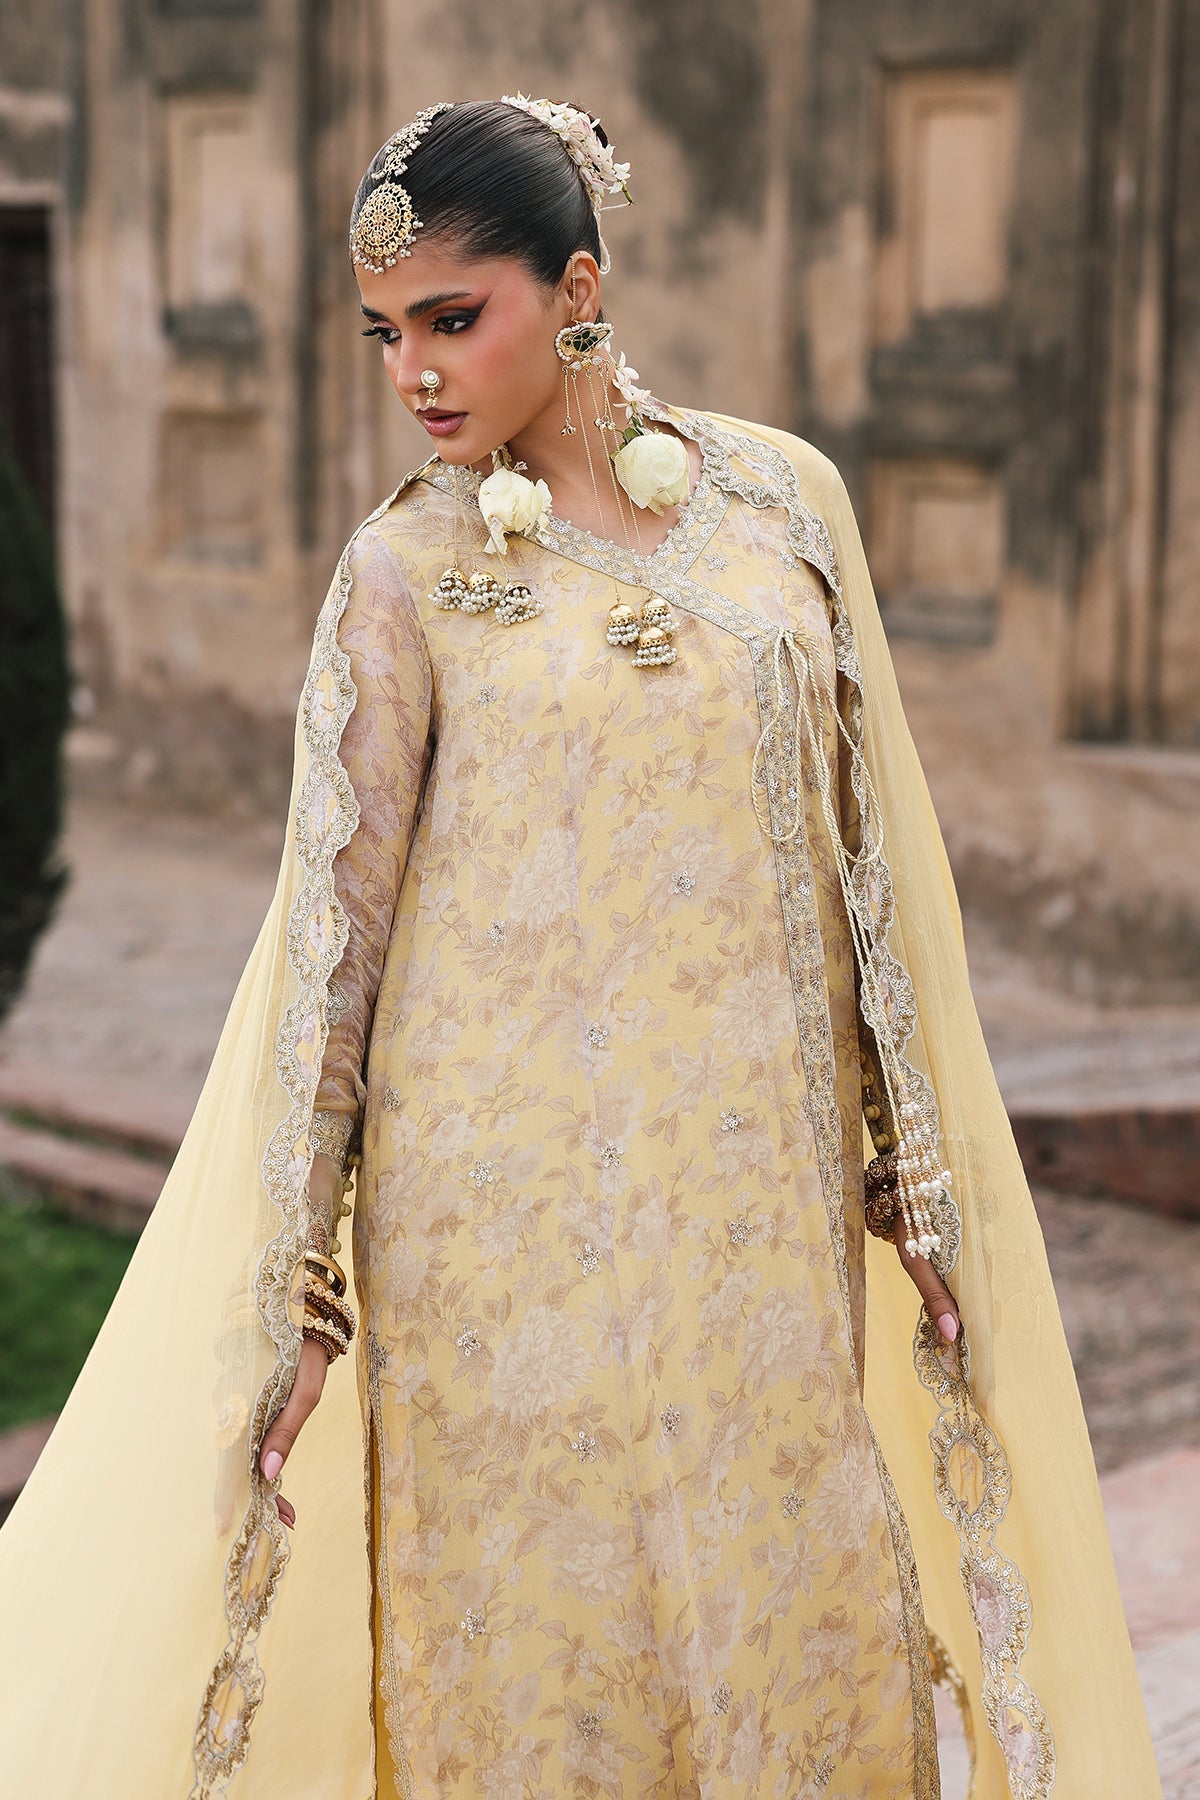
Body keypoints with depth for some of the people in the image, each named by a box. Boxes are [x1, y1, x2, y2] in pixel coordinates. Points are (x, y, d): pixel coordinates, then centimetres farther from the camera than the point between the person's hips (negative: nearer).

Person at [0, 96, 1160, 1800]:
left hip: (764, 1192, 2)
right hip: (508, 1204, -2)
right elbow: (334, 922, -4)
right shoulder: (402, 572, -3)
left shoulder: (780, 495, 4)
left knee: (796, 1631, 10)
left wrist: (914, 1173, 8)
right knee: (530, 1655, 6)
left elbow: (863, 849, 8)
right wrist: (293, 1306, -6)